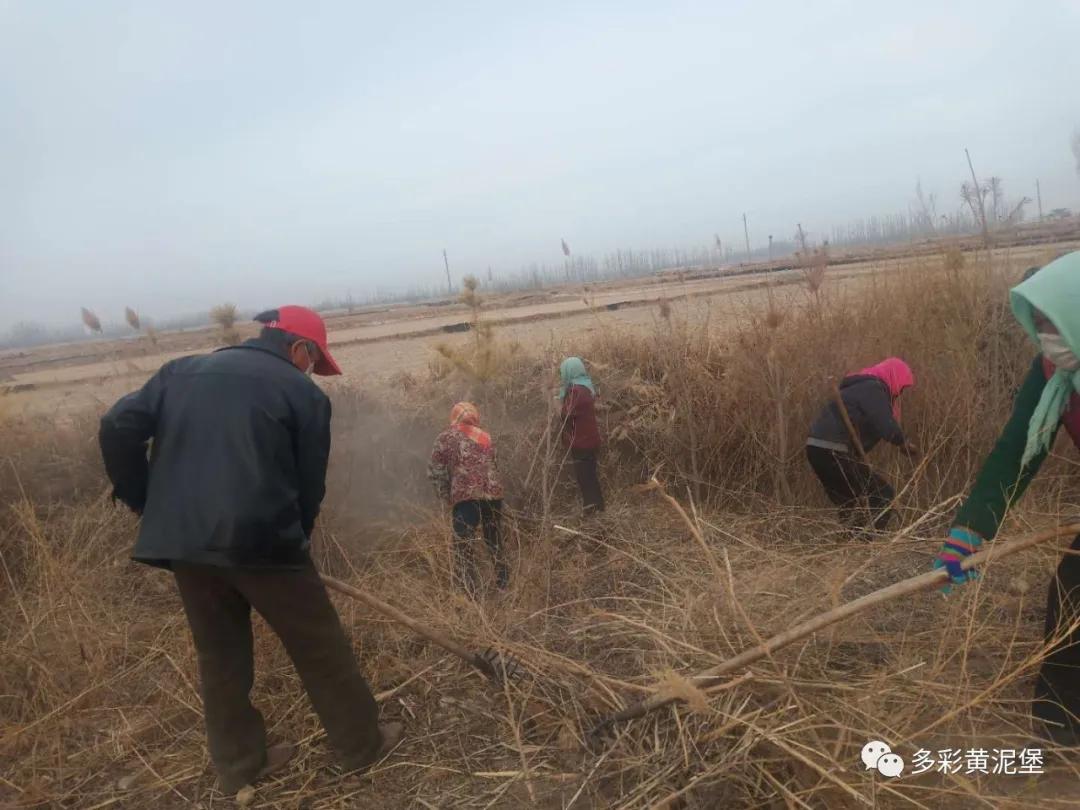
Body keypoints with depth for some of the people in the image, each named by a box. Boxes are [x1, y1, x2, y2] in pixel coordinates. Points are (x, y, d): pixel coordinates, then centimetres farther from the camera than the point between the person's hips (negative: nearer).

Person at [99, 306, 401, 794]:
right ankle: (361, 744, 24)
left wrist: (143, 503, 13)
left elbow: (118, 428, 7)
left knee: (220, 656, 19)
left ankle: (239, 764, 32)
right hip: (260, 539, -5)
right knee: (320, 648, 10)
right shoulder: (302, 394, 1)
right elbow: (310, 485, 1)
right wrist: (294, 539, 16)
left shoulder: (181, 371, 16)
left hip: (184, 542, 6)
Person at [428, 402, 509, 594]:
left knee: (463, 547, 2)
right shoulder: (486, 437, 21)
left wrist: (447, 497, 12)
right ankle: (505, 587, 29)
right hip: (493, 495, 5)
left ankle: (469, 594, -6)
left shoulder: (446, 437, 9)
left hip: (466, 497, -5)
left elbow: (436, 471, 4)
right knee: (495, 544, 21)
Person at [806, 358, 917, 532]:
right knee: (883, 496, -2)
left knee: (851, 505, 20)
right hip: (834, 453, -10)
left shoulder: (862, 386, 23)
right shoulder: (874, 389, -8)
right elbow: (887, 428, -17)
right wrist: (905, 443, 0)